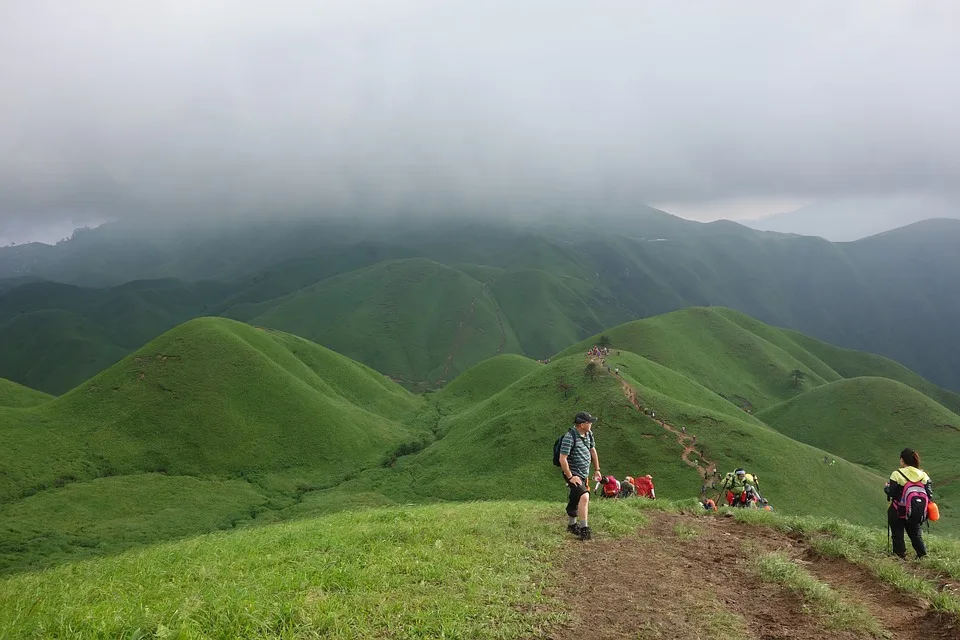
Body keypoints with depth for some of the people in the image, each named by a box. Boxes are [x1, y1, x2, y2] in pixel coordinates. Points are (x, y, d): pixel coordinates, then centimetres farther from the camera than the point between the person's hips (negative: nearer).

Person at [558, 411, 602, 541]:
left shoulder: (588, 434, 4)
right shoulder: (569, 437, -22)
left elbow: (593, 450, 18)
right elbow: (562, 459, -23)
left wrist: (597, 470, 18)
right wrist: (570, 477, -21)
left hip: (584, 474, 8)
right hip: (573, 474, -8)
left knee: (575, 500, 20)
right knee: (584, 496, -23)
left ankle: (571, 525, 36)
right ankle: (584, 529, -22)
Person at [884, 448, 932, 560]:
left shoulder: (897, 474, -15)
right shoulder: (923, 475, -1)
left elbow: (891, 493, -17)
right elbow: (930, 495, -1)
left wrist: (886, 487, 3)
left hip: (898, 512, -4)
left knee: (897, 535, 8)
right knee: (915, 534, 19)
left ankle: (900, 555, 8)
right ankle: (923, 554, 16)